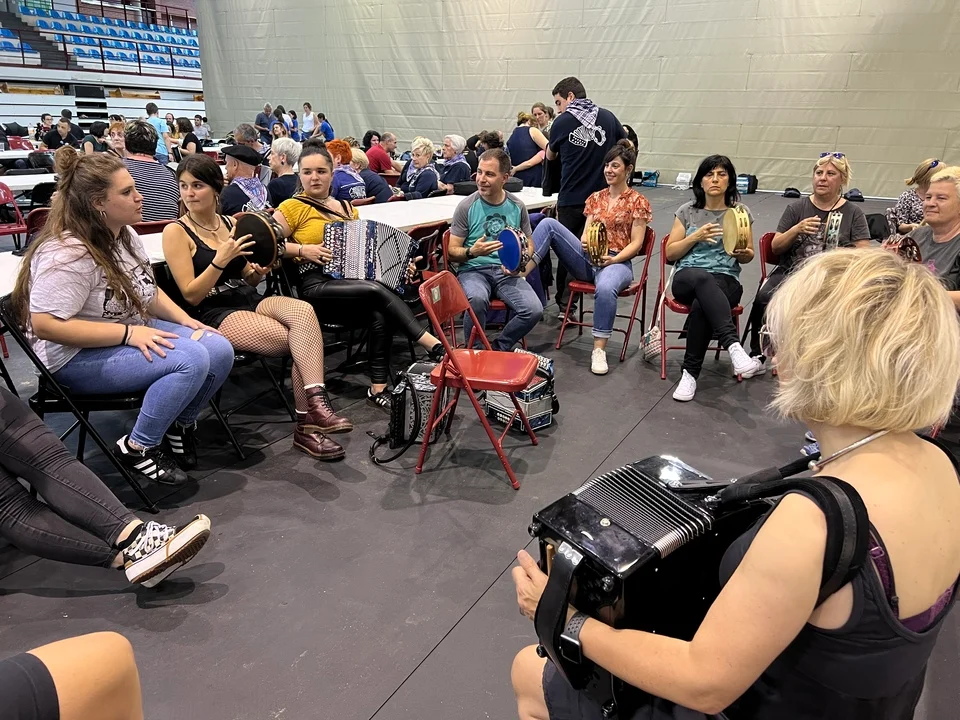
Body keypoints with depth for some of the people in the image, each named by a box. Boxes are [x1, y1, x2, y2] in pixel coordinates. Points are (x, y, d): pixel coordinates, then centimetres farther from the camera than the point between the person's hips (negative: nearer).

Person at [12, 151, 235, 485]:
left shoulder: (125, 235, 4)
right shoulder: (67, 254, -23)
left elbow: (148, 292, 14)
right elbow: (46, 325, -27)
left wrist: (186, 321, -3)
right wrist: (128, 333, -28)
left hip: (135, 330, 8)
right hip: (78, 356, -8)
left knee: (220, 350, -12)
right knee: (191, 361, -29)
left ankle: (181, 424, 11)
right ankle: (137, 449, -10)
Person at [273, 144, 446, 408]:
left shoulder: (346, 208, 21)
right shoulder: (293, 207, 4)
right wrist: (302, 250, -15)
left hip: (353, 282, 5)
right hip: (316, 287, -5)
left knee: (381, 316, -26)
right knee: (377, 291, -30)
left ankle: (378, 388, -20)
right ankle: (433, 344, -27)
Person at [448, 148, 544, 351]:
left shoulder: (517, 207, 8)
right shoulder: (466, 206, -1)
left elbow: (529, 244, 19)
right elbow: (452, 251, 0)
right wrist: (472, 252, -22)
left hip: (507, 271, 3)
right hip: (473, 270, -3)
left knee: (534, 310, -23)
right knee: (477, 299, -38)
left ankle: (496, 349, 1)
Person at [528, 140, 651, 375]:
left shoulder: (638, 202, 4)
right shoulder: (595, 198, 17)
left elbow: (636, 244, -3)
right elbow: (585, 234, 13)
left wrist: (613, 259, -20)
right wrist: (585, 243, -12)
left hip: (617, 262, -4)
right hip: (588, 259, 5)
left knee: (605, 288, -42)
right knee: (548, 224, -15)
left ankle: (599, 349, -31)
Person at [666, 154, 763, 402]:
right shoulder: (687, 211, 10)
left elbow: (748, 256, 16)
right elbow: (670, 253, 8)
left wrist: (744, 253, -8)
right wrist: (695, 236, -8)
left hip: (726, 281, 0)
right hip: (687, 278, 0)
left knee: (700, 306, -37)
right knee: (703, 278, -40)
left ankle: (690, 373, -26)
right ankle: (734, 347, -51)